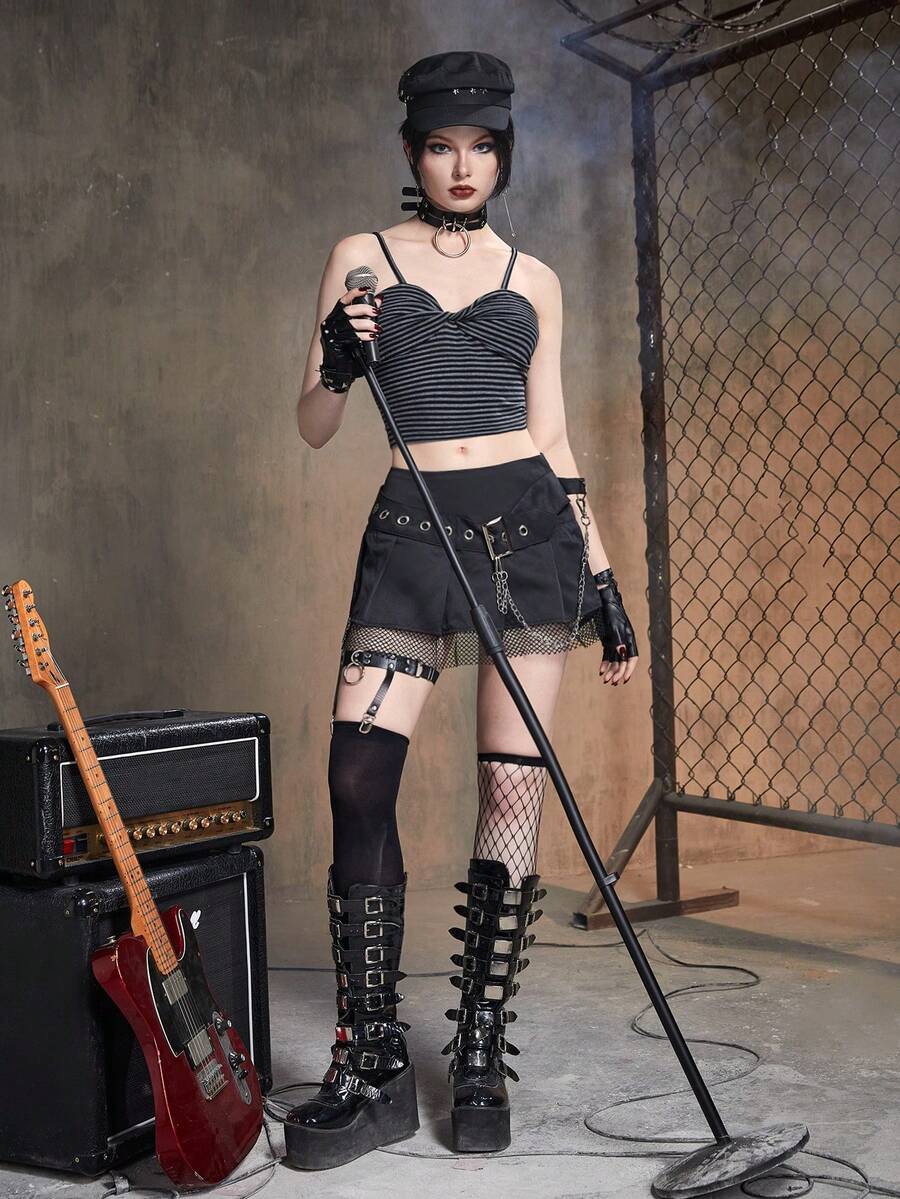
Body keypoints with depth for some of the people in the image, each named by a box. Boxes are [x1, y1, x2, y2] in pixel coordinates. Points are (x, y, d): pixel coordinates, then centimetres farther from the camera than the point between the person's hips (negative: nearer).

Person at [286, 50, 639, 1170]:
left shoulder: (533, 279, 14)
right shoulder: (361, 258, 10)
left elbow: (552, 436, 13)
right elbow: (313, 429, 7)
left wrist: (604, 579, 9)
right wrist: (336, 368, -15)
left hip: (530, 527, 1)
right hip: (411, 532, -1)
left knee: (512, 789, -1)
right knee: (358, 778, -14)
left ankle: (481, 1058, 11)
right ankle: (373, 1067, -1)